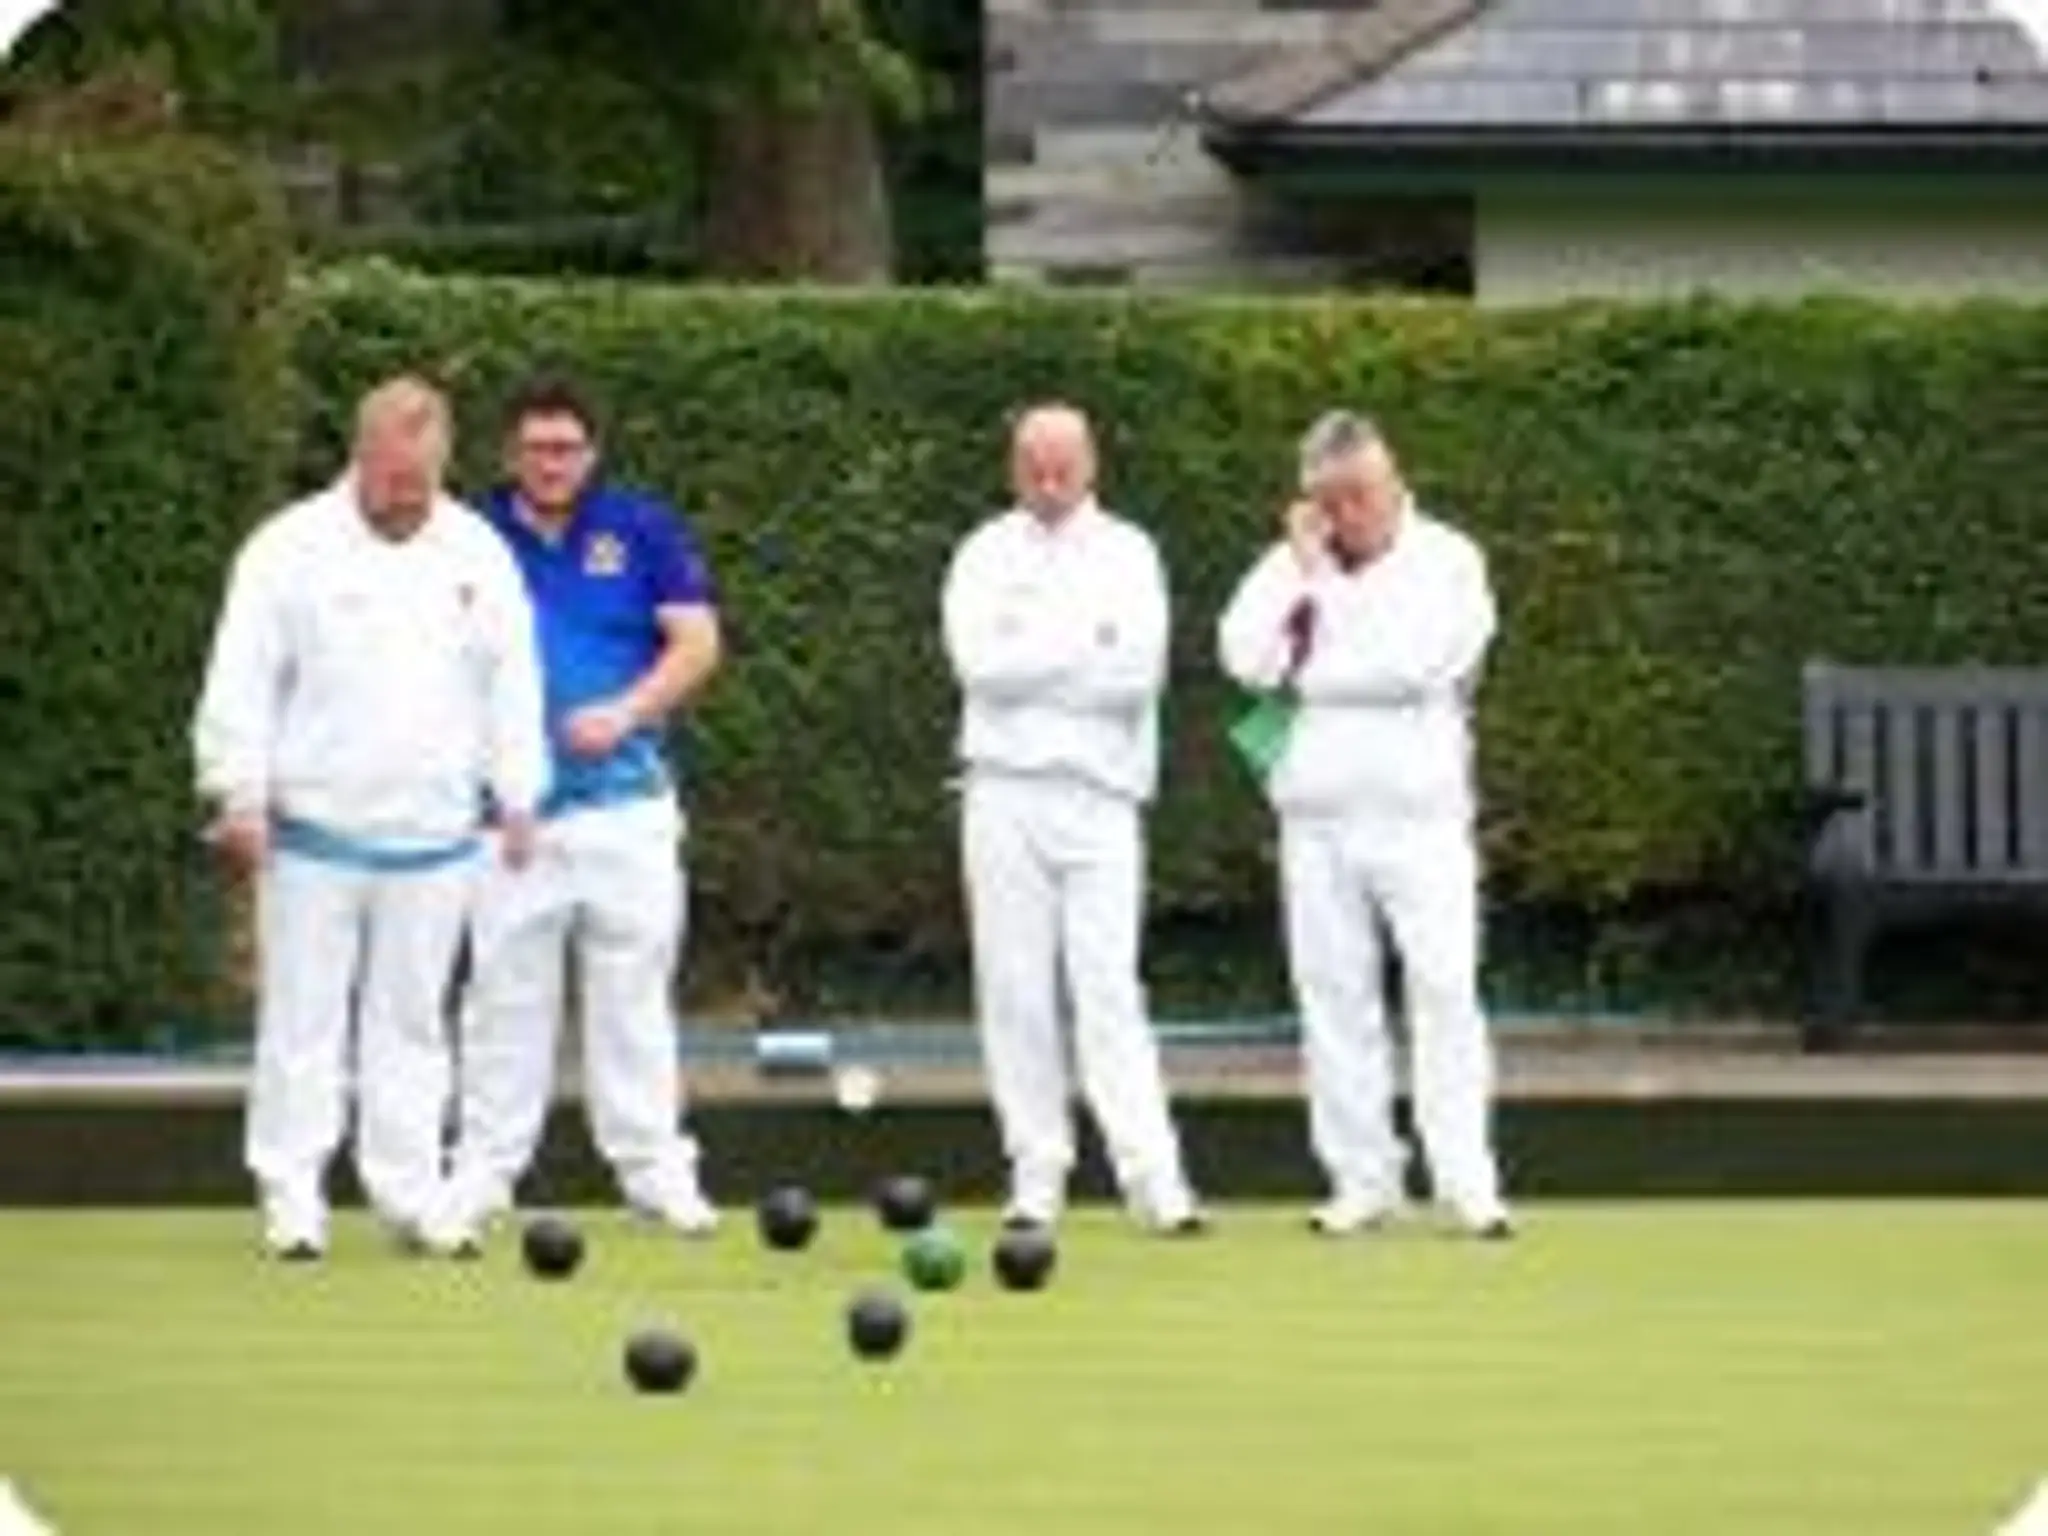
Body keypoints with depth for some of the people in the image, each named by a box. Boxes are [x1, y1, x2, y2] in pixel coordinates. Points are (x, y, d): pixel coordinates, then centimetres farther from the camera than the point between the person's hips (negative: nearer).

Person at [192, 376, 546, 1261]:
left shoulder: (478, 555, 6)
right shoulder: (291, 550, -4)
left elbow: (512, 684, 12)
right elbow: (241, 683, -4)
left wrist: (517, 798, 9)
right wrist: (239, 797, -9)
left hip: (433, 833, 3)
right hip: (314, 830, -3)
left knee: (414, 1018, 8)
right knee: (302, 1018, 0)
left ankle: (411, 1194, 13)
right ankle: (292, 1198, 4)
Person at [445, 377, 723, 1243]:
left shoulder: (643, 531, 5)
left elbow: (696, 643, 1)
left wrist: (623, 714, -13)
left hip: (623, 802, 0)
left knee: (632, 992, 2)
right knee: (505, 992, 1)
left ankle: (654, 1169, 5)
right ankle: (485, 1171, 6)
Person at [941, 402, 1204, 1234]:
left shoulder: (1128, 554, 8)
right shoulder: (986, 554, 10)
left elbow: (1138, 672, -7)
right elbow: (977, 662, -6)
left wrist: (1032, 657, -6)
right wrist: (1087, 644, -5)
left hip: (1099, 791, -1)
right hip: (1005, 791, 1)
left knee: (1109, 986, -9)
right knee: (1015, 987, 0)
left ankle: (1154, 1176, -15)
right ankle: (1035, 1176, 4)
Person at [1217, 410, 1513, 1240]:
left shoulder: (1447, 561, 2)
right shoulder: (1291, 567, 13)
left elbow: (1412, 664, -13)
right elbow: (1244, 656, -2)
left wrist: (1305, 674, -5)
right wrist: (1303, 568, -4)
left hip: (1417, 806, -4)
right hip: (1317, 812, 4)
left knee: (1444, 990, -8)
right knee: (1333, 992, 3)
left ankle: (1468, 1180, -9)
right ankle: (1362, 1179, 8)